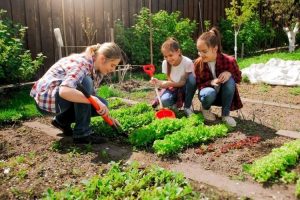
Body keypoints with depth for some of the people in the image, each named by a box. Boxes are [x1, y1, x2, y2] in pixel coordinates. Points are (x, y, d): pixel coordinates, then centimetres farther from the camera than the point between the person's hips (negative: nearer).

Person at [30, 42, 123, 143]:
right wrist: (95, 100, -42)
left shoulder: (97, 70, 0)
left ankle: (62, 120, 10)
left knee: (102, 103, -6)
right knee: (85, 82, -32)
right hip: (46, 97, -8)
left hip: (62, 96, 8)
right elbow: (64, 91, -42)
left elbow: (91, 94, 7)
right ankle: (81, 133, -23)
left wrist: (107, 115, -2)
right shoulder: (82, 63, -27)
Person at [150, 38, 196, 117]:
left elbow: (183, 82, -23)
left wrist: (169, 83, -37)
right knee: (164, 100, -34)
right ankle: (174, 104, 6)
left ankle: (187, 107, -15)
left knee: (191, 78, -36)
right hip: (174, 88, 1)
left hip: (185, 89, -1)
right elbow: (170, 81, -9)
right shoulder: (165, 63, -13)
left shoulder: (188, 62, -24)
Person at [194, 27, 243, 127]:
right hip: (208, 90, -1)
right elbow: (198, 84, -9)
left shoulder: (229, 60, -21)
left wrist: (229, 73, -29)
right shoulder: (198, 63, -18)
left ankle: (226, 114, -15)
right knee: (209, 93, -37)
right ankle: (206, 108, 2)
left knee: (230, 80, -31)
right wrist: (211, 82, -30)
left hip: (223, 94, 1)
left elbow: (238, 78, -5)